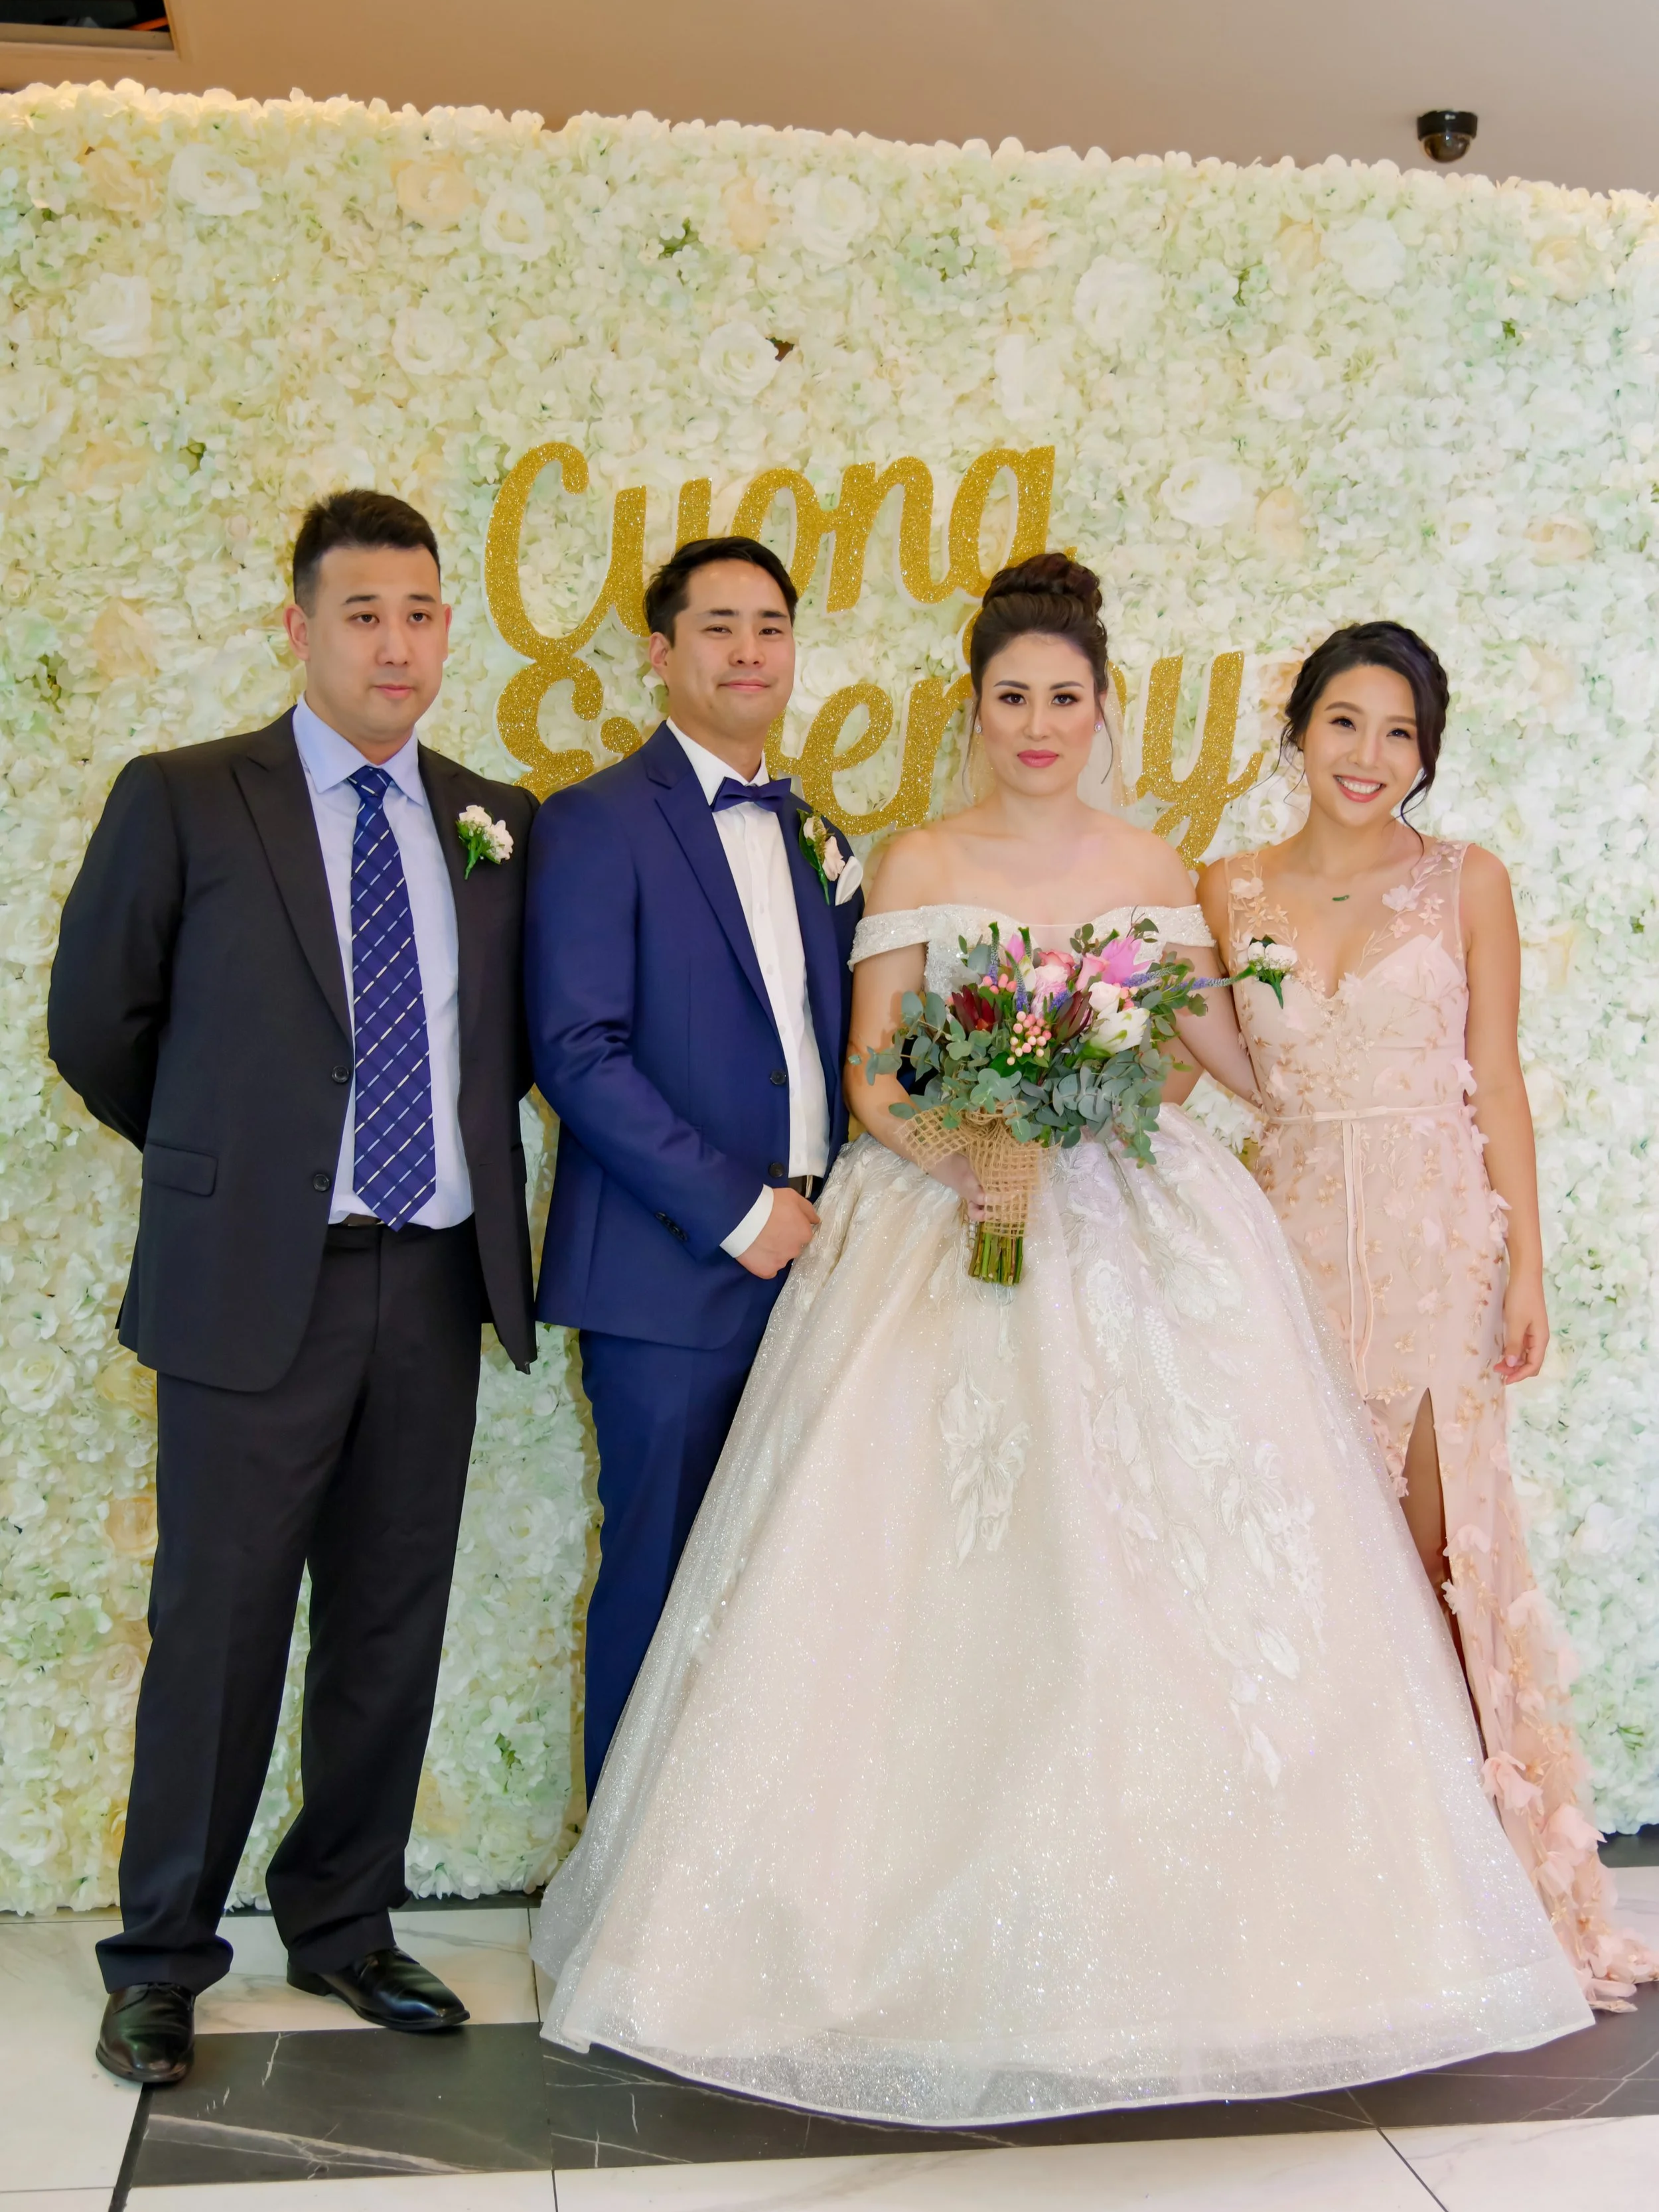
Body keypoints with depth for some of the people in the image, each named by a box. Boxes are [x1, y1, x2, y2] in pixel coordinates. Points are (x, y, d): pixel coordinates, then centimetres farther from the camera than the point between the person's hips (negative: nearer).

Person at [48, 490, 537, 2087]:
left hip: (437, 1284, 4)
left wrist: (459, 1145, 10)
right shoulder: (181, 800, -3)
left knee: (392, 1627, 12)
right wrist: (224, 1162, 11)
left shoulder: (498, 823, 9)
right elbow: (94, 1026, 3)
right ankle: (162, 1959, 21)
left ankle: (343, 1928, 29)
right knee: (218, 1630, 4)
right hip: (256, 1286, -4)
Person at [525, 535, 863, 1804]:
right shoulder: (597, 824, -4)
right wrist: (738, 1210, -13)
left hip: (807, 1261, 6)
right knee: (663, 1580, 2)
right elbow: (578, 1052, -13)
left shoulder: (813, 836, 16)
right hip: (673, 1274, -5)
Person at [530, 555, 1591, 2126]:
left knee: (1145, 1569, -1)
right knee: (950, 1591, -5)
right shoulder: (919, 867, 4)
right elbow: (867, 1074, 0)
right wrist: (949, 1147, -16)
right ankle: (945, 1944, 8)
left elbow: (1238, 1048, 16)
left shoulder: (1149, 867, 11)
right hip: (952, 1231, -2)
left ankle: (1151, 1937, 13)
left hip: (1139, 1232, 2)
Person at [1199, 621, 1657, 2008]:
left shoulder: (1466, 883, 3)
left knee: (1436, 1544, -1)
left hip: (1434, 1241, -2)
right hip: (1290, 1240, 2)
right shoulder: (1234, 891, 8)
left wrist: (1525, 1267, -4)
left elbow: (1498, 1082, 2)